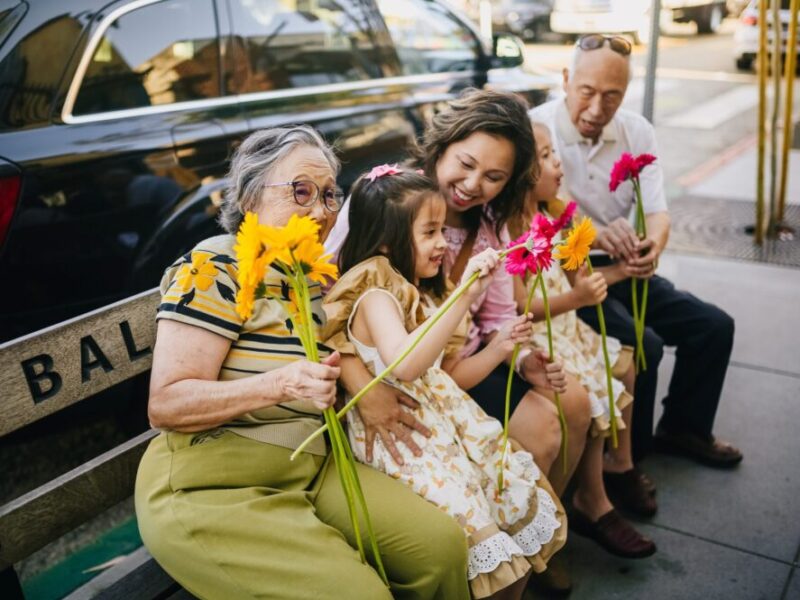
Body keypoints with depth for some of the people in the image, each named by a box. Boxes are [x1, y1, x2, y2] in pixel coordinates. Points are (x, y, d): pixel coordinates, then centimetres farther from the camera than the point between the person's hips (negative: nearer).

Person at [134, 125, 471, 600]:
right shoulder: (215, 269, -13)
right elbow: (165, 404, -20)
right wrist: (281, 384, -33)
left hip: (313, 468, 7)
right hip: (210, 489, -6)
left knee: (443, 546, -9)